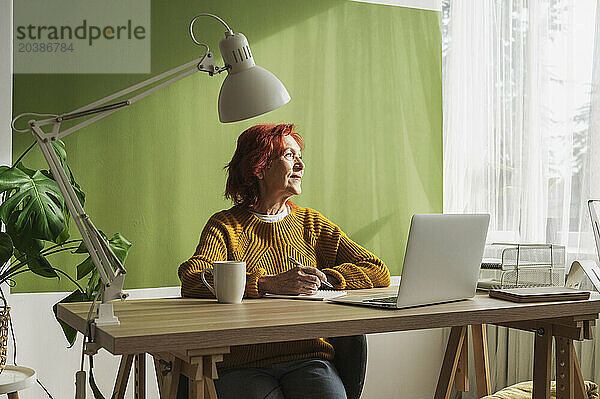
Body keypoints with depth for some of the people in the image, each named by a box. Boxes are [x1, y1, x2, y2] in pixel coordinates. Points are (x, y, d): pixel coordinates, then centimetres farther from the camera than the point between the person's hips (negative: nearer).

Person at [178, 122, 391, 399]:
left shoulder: (312, 225, 17)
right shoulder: (225, 226, 6)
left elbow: (379, 272, 9)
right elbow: (191, 280, -14)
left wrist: (323, 278, -8)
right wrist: (270, 283, -23)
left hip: (307, 358, 3)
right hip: (243, 364, -2)